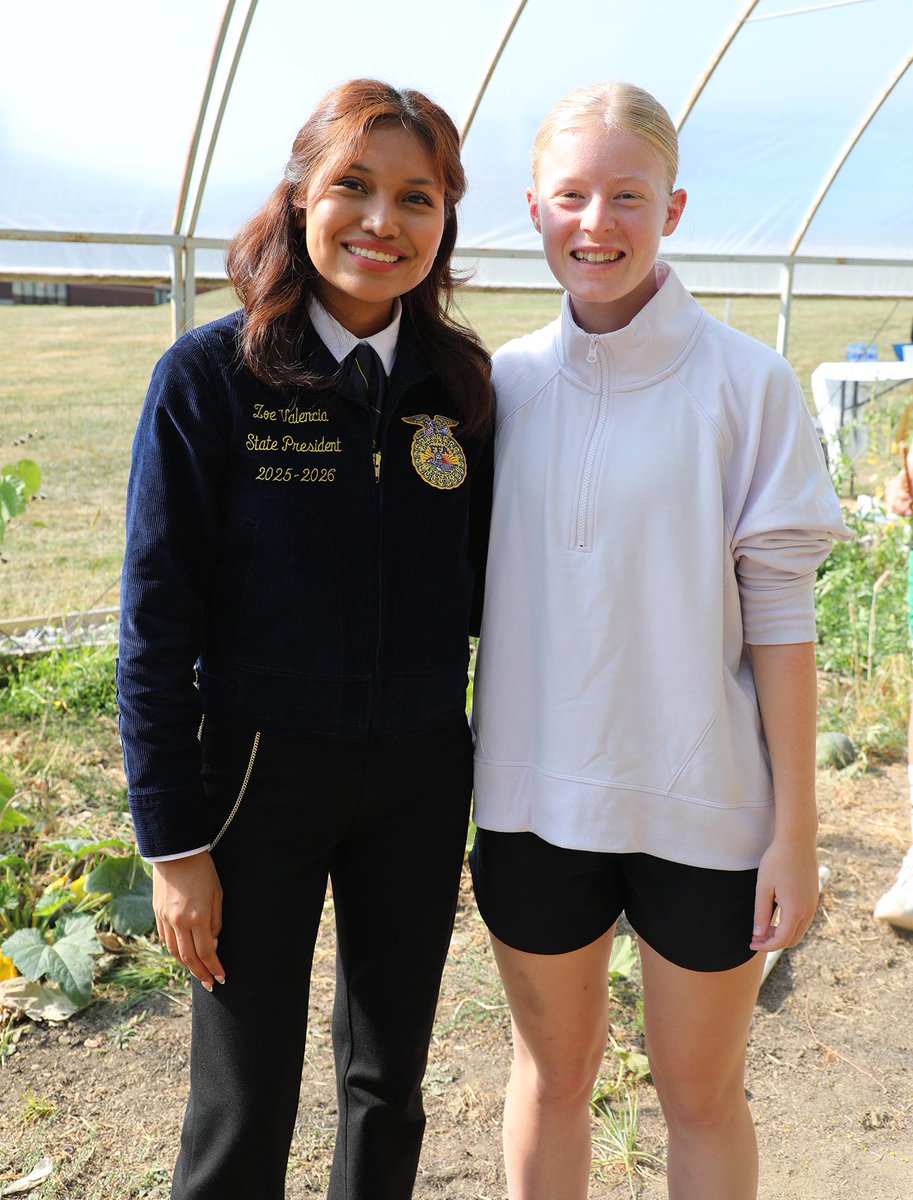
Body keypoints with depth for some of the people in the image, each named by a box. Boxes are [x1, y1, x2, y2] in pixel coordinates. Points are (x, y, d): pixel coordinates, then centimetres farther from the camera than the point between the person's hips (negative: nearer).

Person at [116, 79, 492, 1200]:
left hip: (421, 774, 4)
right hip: (261, 772, -3)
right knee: (245, 1108, 10)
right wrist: (174, 845, -9)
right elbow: (156, 626, -9)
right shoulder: (209, 377, -11)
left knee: (390, 1078, 19)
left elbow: (482, 583, 9)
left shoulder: (460, 383, 0)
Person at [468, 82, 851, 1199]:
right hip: (534, 795, 3)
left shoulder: (746, 383, -8)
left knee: (702, 1096, 15)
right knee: (551, 1074, 19)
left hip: (702, 807, -2)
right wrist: (448, 778, 8)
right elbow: (466, 588, 8)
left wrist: (795, 830, -7)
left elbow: (780, 615, -7)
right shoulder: (503, 381, 1)